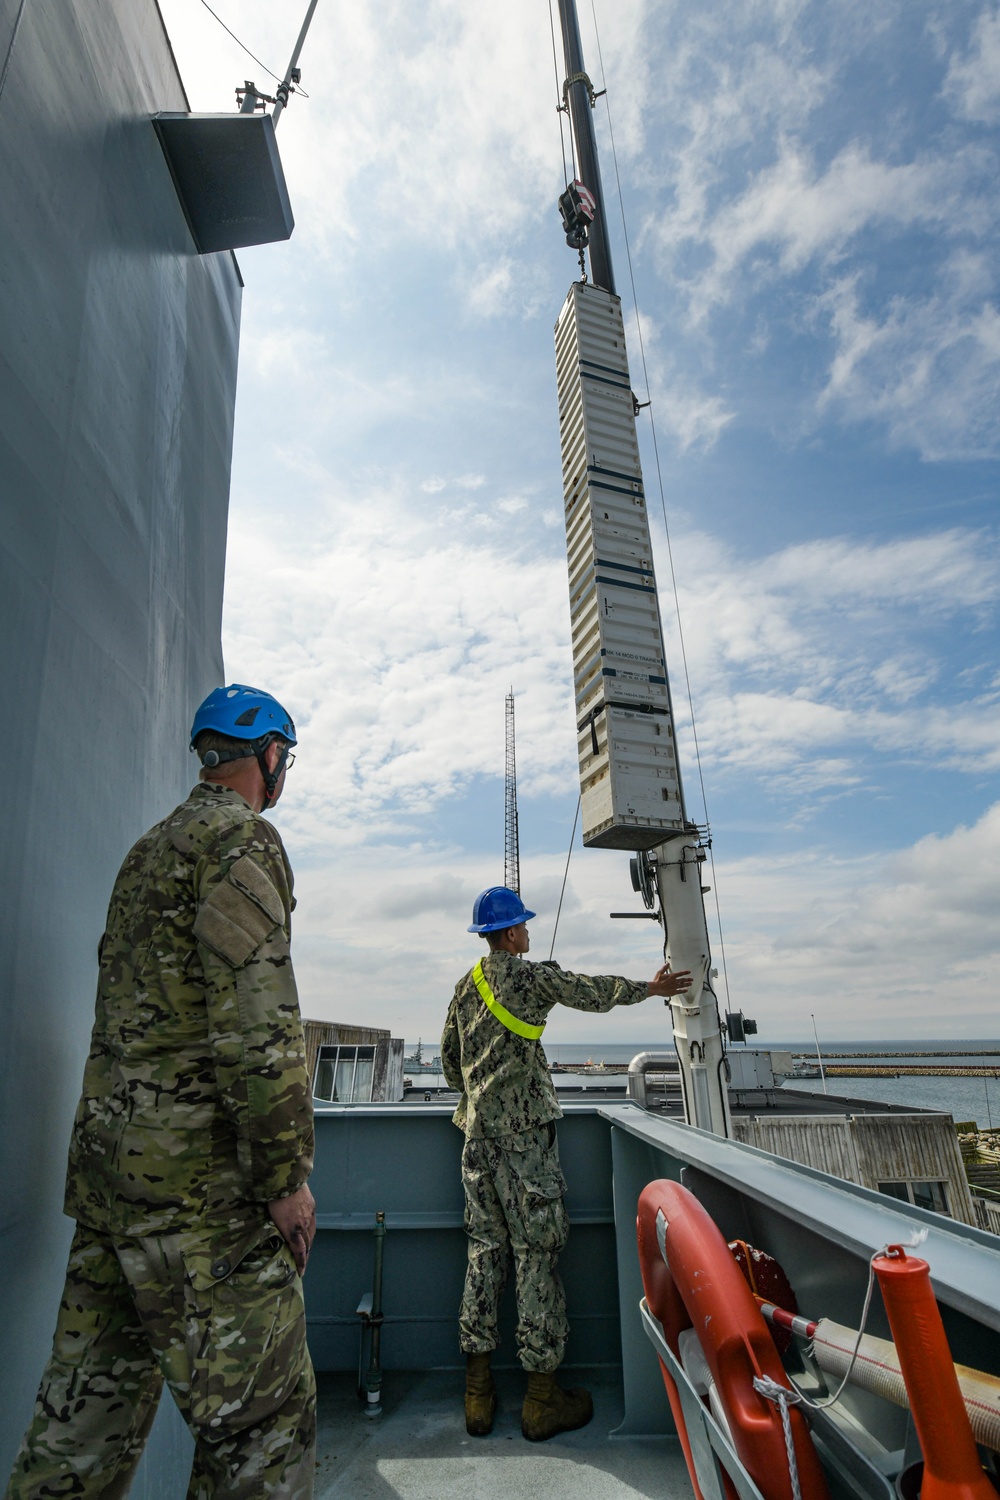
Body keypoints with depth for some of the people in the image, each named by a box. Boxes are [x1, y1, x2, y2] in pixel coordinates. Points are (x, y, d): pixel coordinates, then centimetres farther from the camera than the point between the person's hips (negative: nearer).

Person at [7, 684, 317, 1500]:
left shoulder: (148, 849, 17)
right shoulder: (241, 839, -14)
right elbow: (256, 1019, -22)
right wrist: (288, 1174, -16)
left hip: (109, 1162, 10)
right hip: (200, 1178, -9)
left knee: (92, 1401, 18)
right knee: (261, 1411, 2)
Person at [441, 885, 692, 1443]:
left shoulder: (467, 985, 10)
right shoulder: (530, 976, -11)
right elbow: (595, 991, -4)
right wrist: (651, 987, 11)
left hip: (478, 1135, 7)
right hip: (524, 1135, -7)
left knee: (486, 1249, 13)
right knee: (536, 1253, 3)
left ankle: (479, 1392, 20)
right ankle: (543, 1396, 13)